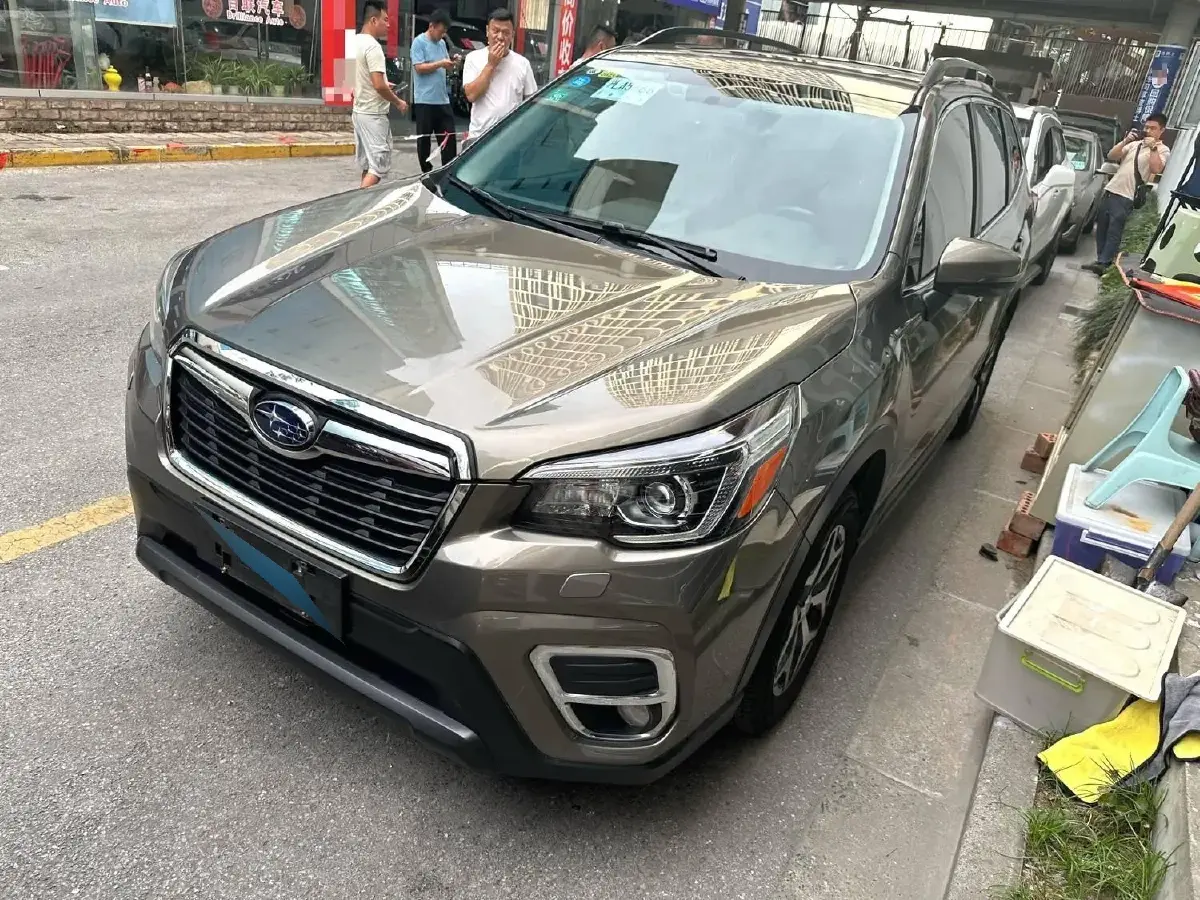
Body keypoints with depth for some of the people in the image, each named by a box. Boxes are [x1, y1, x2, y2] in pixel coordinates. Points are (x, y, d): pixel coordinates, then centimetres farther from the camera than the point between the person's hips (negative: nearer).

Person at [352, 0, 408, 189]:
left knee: (368, 165, 15)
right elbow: (379, 86, -23)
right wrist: (398, 102, -9)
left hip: (359, 111, 10)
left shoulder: (355, 42, 11)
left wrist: (385, 86, 21)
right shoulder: (372, 46, -18)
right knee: (379, 166, -7)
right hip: (373, 115, -10)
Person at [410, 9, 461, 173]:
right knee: (424, 138, 3)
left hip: (443, 99, 6)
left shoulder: (442, 43, 14)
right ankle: (426, 172, 12)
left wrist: (452, 63, -2)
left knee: (449, 136, 4)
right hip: (425, 100, -6)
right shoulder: (419, 42, -6)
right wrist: (440, 64, -18)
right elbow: (419, 67, -14)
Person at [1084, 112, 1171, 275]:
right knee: (1102, 228, 8)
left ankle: (1103, 264, -10)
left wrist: (1153, 147, -14)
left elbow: (1156, 169, -15)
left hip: (1127, 196, -6)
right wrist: (1125, 141, -3)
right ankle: (1102, 261, 16)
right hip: (1110, 189, 6)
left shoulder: (1163, 150, 2)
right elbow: (1111, 157, 9)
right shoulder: (1135, 144, 17)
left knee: (1114, 231, -10)